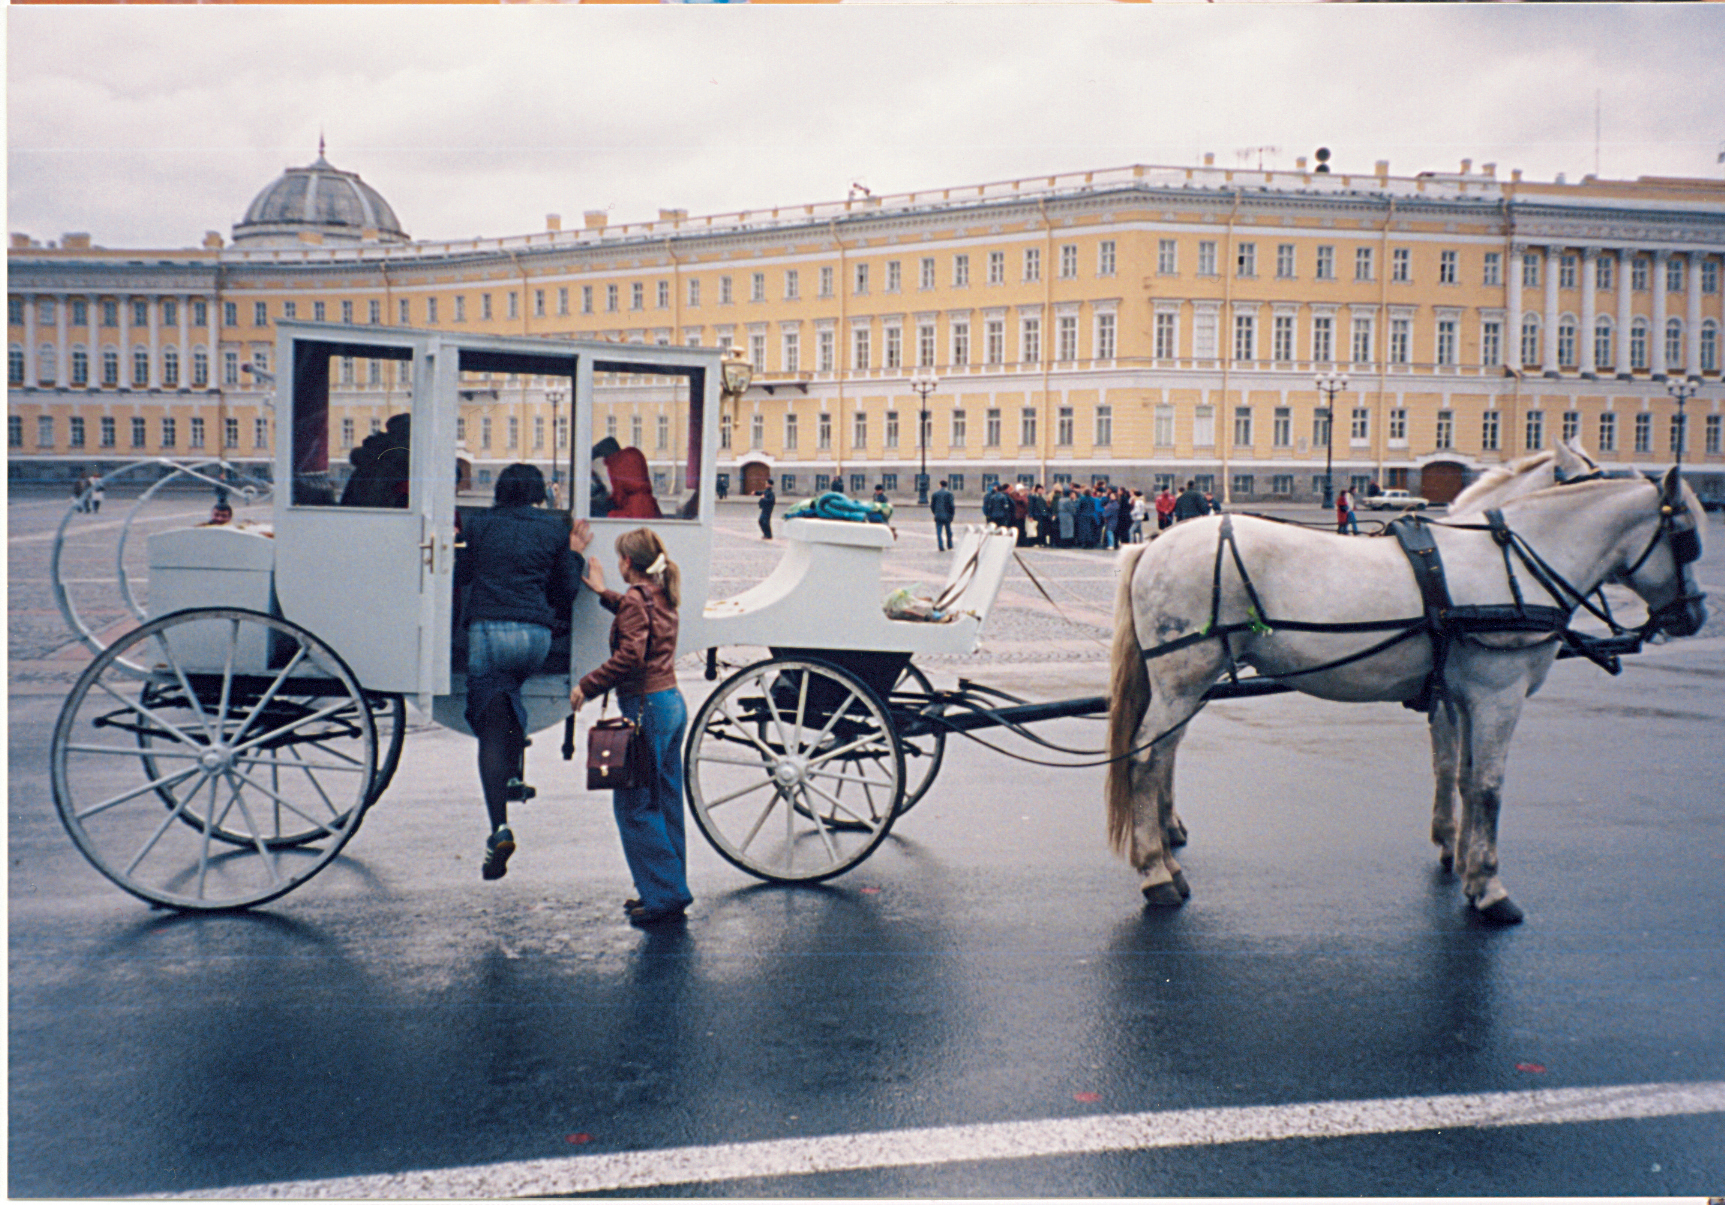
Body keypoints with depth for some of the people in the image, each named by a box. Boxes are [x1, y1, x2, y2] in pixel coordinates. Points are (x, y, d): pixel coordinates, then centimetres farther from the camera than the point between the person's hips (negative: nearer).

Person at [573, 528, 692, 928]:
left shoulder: (634, 599, -14)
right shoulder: (660, 596, 13)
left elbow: (630, 656, -24)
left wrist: (587, 686, -16)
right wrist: (603, 592, 46)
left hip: (646, 708, -9)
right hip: (672, 703, 9)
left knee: (634, 807, -3)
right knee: (664, 804, 14)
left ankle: (665, 897, -2)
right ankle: (670, 890, 22)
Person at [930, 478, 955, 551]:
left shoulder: (934, 494, 2)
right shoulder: (949, 493, -5)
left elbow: (932, 505, 5)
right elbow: (951, 505, -9)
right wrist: (952, 514, 3)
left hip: (938, 516, 0)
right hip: (947, 516, 0)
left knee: (939, 532, 0)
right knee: (948, 532, 15)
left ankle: (941, 547, -9)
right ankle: (949, 546, 24)